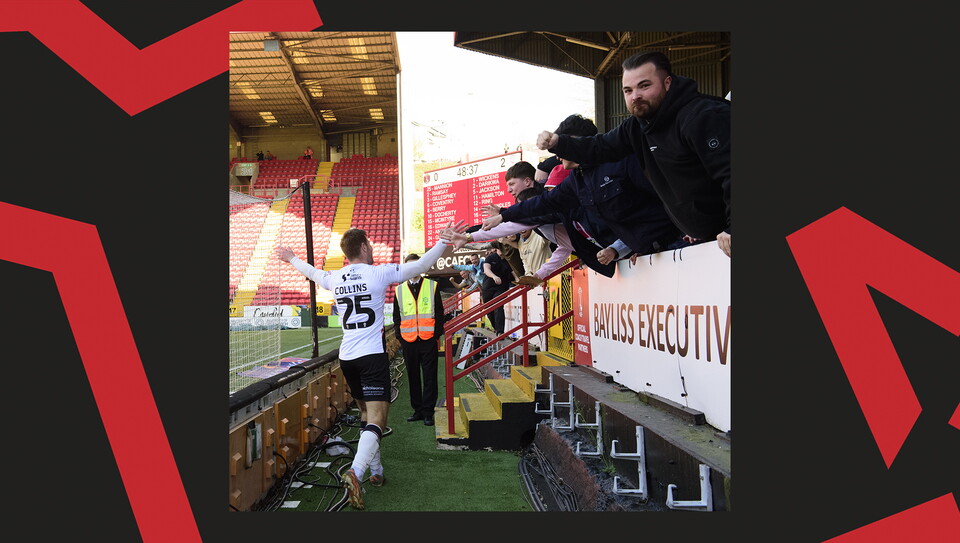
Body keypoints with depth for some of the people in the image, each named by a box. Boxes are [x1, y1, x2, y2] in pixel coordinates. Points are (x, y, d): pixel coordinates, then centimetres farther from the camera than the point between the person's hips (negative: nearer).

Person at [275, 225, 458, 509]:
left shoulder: (335, 278, 9)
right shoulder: (378, 273, -6)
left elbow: (313, 273, 30)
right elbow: (420, 265, -5)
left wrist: (291, 258, 49)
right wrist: (444, 241, 3)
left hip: (347, 357, 6)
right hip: (373, 356, -6)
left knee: (366, 413, 20)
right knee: (376, 419, -11)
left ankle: (376, 471, 26)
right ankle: (356, 472, -32)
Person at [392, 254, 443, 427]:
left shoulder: (432, 286, 4)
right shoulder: (399, 290, 9)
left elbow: (439, 313, 5)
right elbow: (396, 317, 14)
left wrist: (437, 335, 0)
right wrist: (399, 337, 6)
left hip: (428, 340, -2)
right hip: (408, 341, 2)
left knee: (429, 378, 2)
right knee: (413, 377, 9)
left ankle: (428, 412, 10)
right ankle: (418, 410, 20)